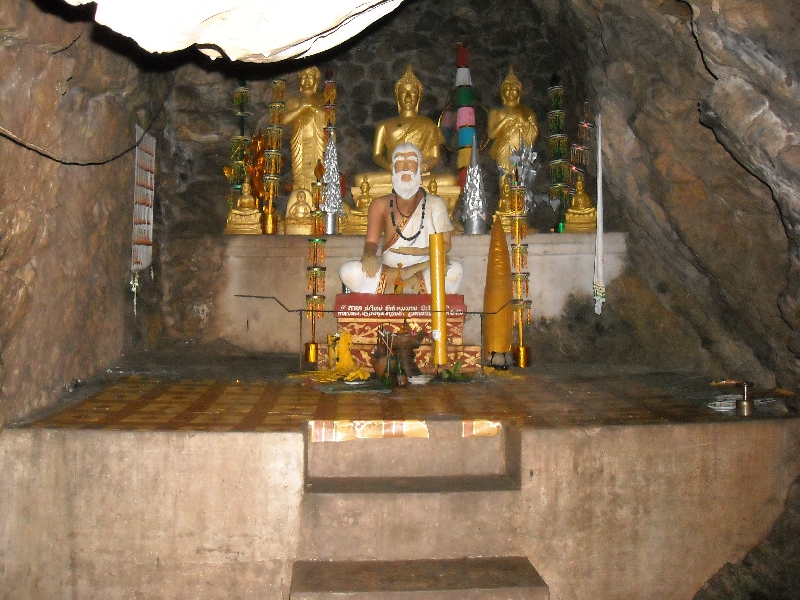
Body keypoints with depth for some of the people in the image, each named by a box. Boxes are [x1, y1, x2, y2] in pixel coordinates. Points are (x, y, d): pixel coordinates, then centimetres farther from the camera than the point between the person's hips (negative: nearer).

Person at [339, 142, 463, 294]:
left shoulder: (434, 204, 9)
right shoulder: (380, 205, 11)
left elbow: (445, 245, 6)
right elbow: (371, 241, 1)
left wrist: (417, 251, -12)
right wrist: (369, 255, -23)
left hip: (425, 275, -1)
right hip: (387, 269, 1)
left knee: (455, 270, -33)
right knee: (348, 271, -28)